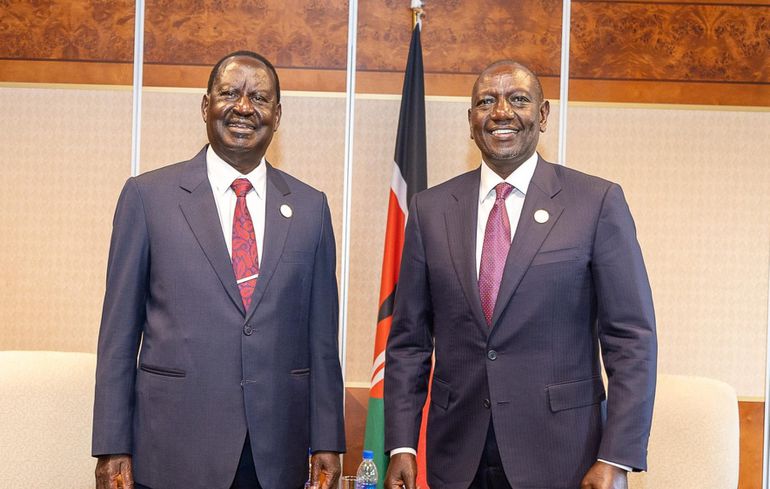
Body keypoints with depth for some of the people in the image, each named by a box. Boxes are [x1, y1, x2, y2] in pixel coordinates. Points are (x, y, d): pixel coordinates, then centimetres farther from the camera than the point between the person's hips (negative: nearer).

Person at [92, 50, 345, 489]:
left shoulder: (310, 207, 7)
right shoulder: (148, 195, 0)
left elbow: (321, 333, 7)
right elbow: (120, 329, 0)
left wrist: (327, 441, 5)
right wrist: (113, 447, -3)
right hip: (174, 453, -2)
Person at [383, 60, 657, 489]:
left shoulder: (597, 202, -4)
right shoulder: (431, 209, 4)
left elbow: (632, 339, -5)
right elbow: (409, 340, 6)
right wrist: (401, 446, 0)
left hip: (560, 454, -2)